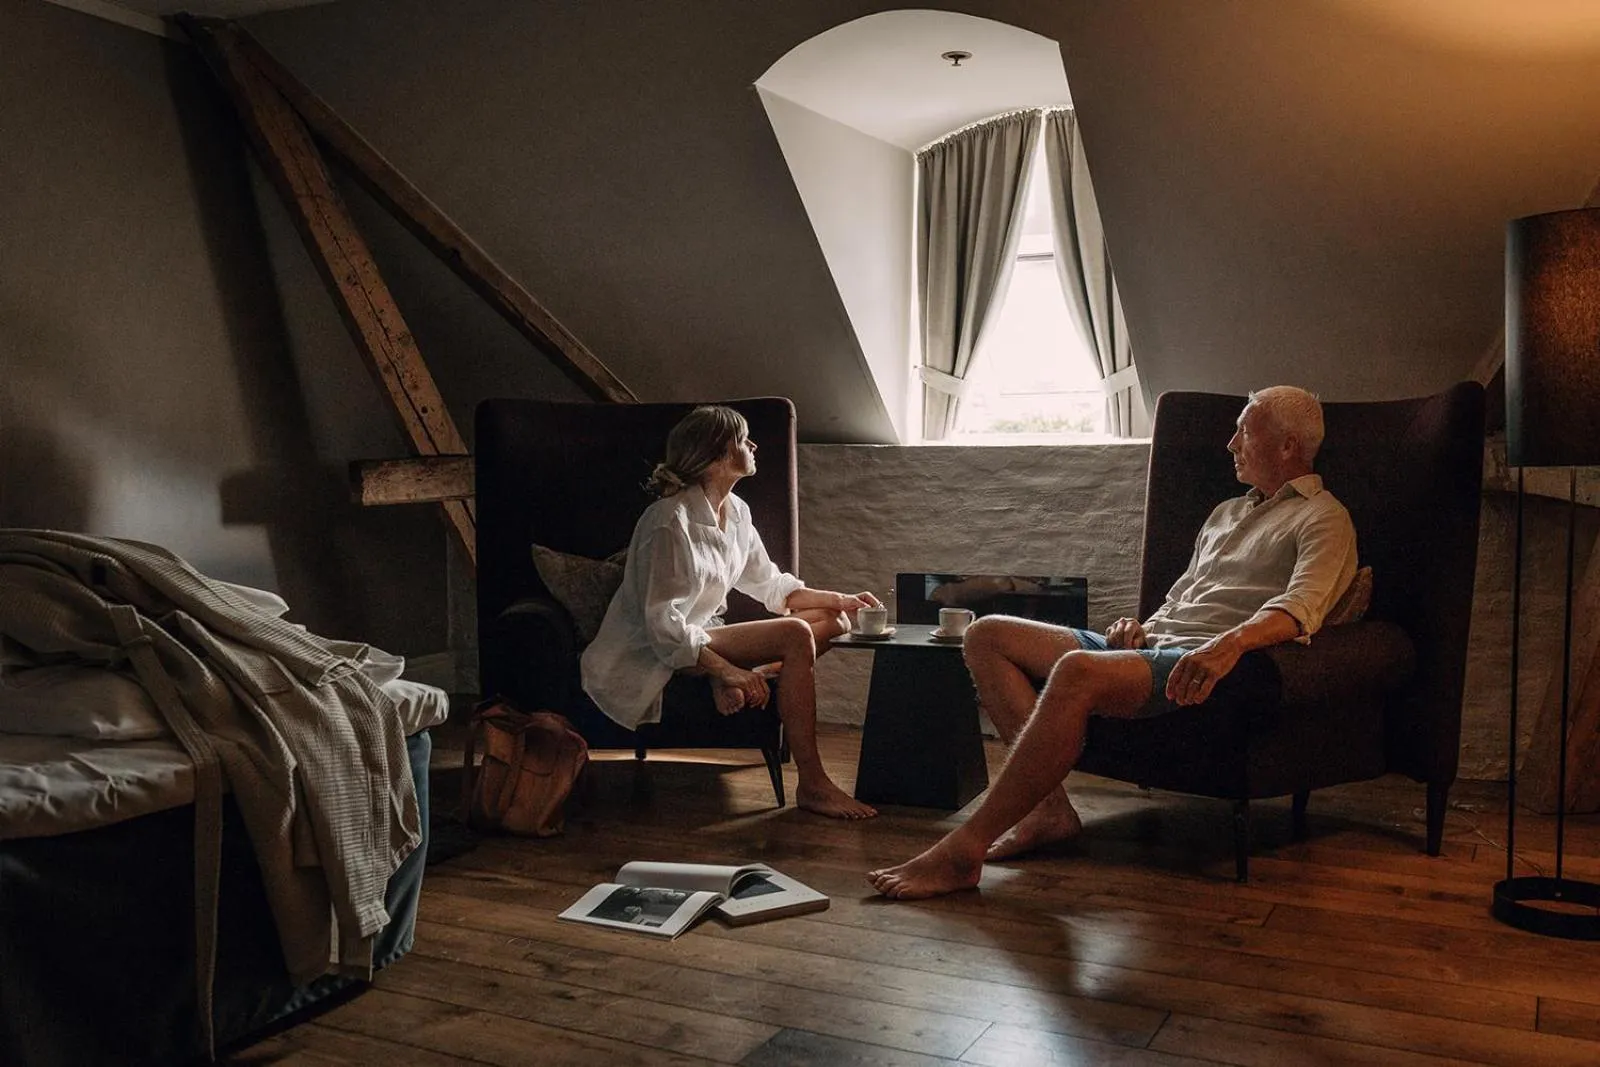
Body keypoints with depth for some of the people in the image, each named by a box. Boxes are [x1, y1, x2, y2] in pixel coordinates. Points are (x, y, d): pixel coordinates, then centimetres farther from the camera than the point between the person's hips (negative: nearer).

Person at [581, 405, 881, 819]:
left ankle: (737, 683, -16)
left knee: (832, 621, 2)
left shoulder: (735, 511, 6)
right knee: (797, 636, -26)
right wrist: (729, 670, -29)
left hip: (703, 637, 9)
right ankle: (812, 785, -25)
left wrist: (839, 600, 2)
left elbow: (770, 584, 14)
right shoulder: (671, 521, -21)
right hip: (659, 659, -9)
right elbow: (664, 627, -23)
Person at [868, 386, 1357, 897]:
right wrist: (1141, 628, 9)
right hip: (1154, 643, 9)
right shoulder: (1226, 512, 32)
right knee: (987, 635, -5)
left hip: (1205, 663, -9)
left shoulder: (1323, 519, 6)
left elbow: (1301, 606, -14)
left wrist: (1230, 644, -34)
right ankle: (1049, 806, -17)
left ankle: (964, 849, -38)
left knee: (1079, 671, -39)